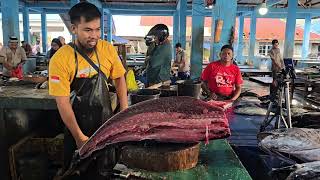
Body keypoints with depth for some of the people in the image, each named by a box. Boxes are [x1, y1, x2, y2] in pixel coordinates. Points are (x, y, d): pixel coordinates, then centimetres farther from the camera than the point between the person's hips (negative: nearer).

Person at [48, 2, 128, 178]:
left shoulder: (108, 49, -9)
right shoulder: (60, 59, -20)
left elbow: (119, 79, 2)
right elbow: (63, 103, -17)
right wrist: (79, 137, -14)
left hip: (106, 120, 3)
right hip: (77, 124, -3)